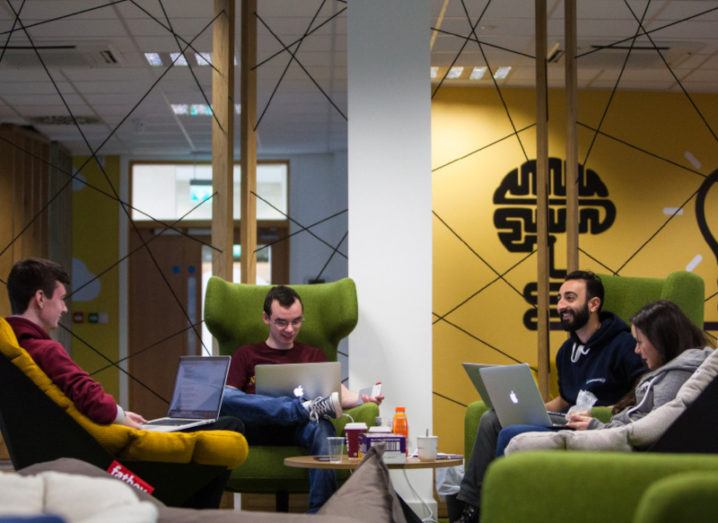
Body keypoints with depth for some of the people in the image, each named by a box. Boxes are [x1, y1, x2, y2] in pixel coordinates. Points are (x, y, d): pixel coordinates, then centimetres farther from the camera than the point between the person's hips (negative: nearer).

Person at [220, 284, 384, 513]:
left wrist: (361, 398, -15)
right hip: (257, 428, 0)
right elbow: (227, 399, 6)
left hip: (299, 427, 1)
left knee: (322, 428, -37)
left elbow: (337, 392, 10)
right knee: (223, 396, -32)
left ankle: (320, 513, -42)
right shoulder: (246, 355, 23)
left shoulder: (314, 355, 27)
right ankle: (308, 407, -36)